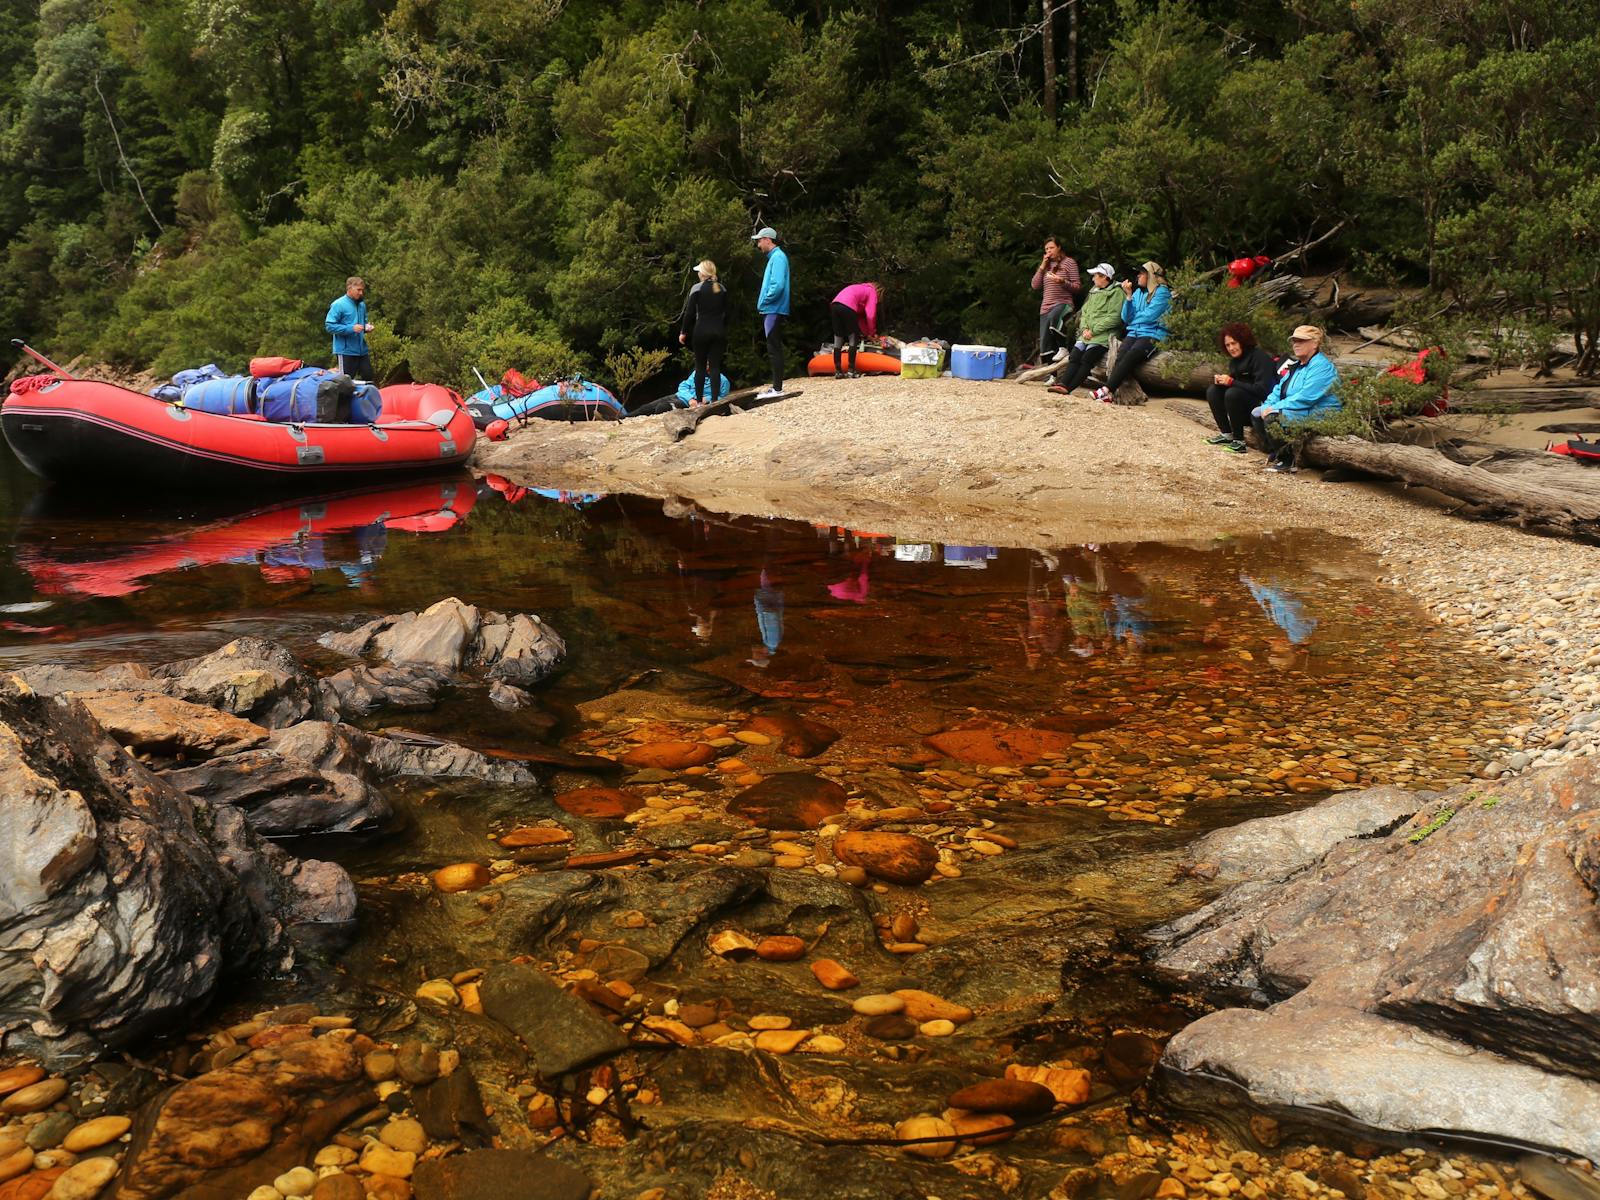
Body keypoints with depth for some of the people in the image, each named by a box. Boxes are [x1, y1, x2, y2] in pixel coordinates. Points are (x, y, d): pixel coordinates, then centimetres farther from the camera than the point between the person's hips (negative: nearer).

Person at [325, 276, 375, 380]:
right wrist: (351, 328, -21)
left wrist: (367, 327, 1)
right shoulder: (338, 305, -11)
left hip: (362, 350, 7)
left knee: (368, 377, 9)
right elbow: (329, 326, -15)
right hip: (346, 351, -7)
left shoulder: (362, 304, 10)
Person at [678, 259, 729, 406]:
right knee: (715, 366, 3)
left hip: (701, 331, -3)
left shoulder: (697, 288, -7)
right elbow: (725, 313, 10)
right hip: (718, 331, 3)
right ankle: (715, 400, -2)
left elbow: (689, 313, -8)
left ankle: (699, 401, 3)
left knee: (700, 367, 4)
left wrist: (683, 332, 0)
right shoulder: (722, 289, 6)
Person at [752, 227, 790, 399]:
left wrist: (764, 301, -13)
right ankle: (776, 386, 16)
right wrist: (763, 303, 11)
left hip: (774, 311, -10)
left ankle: (777, 388, -8)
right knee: (775, 349, 12)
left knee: (774, 349, -9)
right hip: (772, 311, 10)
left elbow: (778, 285, -24)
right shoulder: (774, 257, 18)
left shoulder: (778, 257, -13)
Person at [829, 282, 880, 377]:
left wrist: (867, 332, 31)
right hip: (847, 307, -7)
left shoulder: (862, 289, 35)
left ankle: (838, 371, 10)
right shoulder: (872, 292, 13)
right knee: (853, 339, 4)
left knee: (838, 340, 11)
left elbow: (860, 316, 33)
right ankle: (852, 370, 1)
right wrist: (872, 333, 13)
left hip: (834, 305, 7)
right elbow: (870, 316, 2)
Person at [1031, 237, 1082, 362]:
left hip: (1063, 304, -6)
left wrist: (1062, 281, -20)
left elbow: (1077, 287, -3)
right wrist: (1042, 266, 2)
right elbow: (1035, 286, 9)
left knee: (1053, 316, -42)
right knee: (1044, 347, 0)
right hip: (1045, 307, 6)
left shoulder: (1069, 262, 2)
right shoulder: (1045, 265, 17)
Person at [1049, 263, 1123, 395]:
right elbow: (1084, 312, 18)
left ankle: (1068, 388, -33)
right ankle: (1063, 384, -28)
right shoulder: (1094, 292, 21)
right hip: (1088, 333, 7)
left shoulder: (1116, 292, -4)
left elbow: (1114, 317, -13)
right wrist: (1085, 328, -2)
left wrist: (1093, 330, -15)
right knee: (1074, 356, -14)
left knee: (1087, 358, -23)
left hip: (1104, 334, -7)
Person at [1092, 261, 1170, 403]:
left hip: (1152, 334, -5)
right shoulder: (1138, 292, 22)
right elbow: (1126, 319, 15)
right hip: (1134, 333, 5)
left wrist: (1134, 317, 8)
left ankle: (1107, 390, -42)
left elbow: (1150, 315, -9)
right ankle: (1111, 395, -43)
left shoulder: (1162, 292, 2)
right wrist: (1128, 296, 4)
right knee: (1121, 354, -28)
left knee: (1131, 355, -33)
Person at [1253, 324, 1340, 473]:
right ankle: (1276, 455, 1)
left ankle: (1287, 462, -16)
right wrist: (1268, 406, -4)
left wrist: (1275, 408, -21)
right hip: (1297, 412, 10)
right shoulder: (1296, 365, 16)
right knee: (1257, 413, 5)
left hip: (1318, 415, -10)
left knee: (1272, 418, -28)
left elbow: (1305, 398, -24)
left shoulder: (1322, 367, -15)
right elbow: (1279, 389, 17)